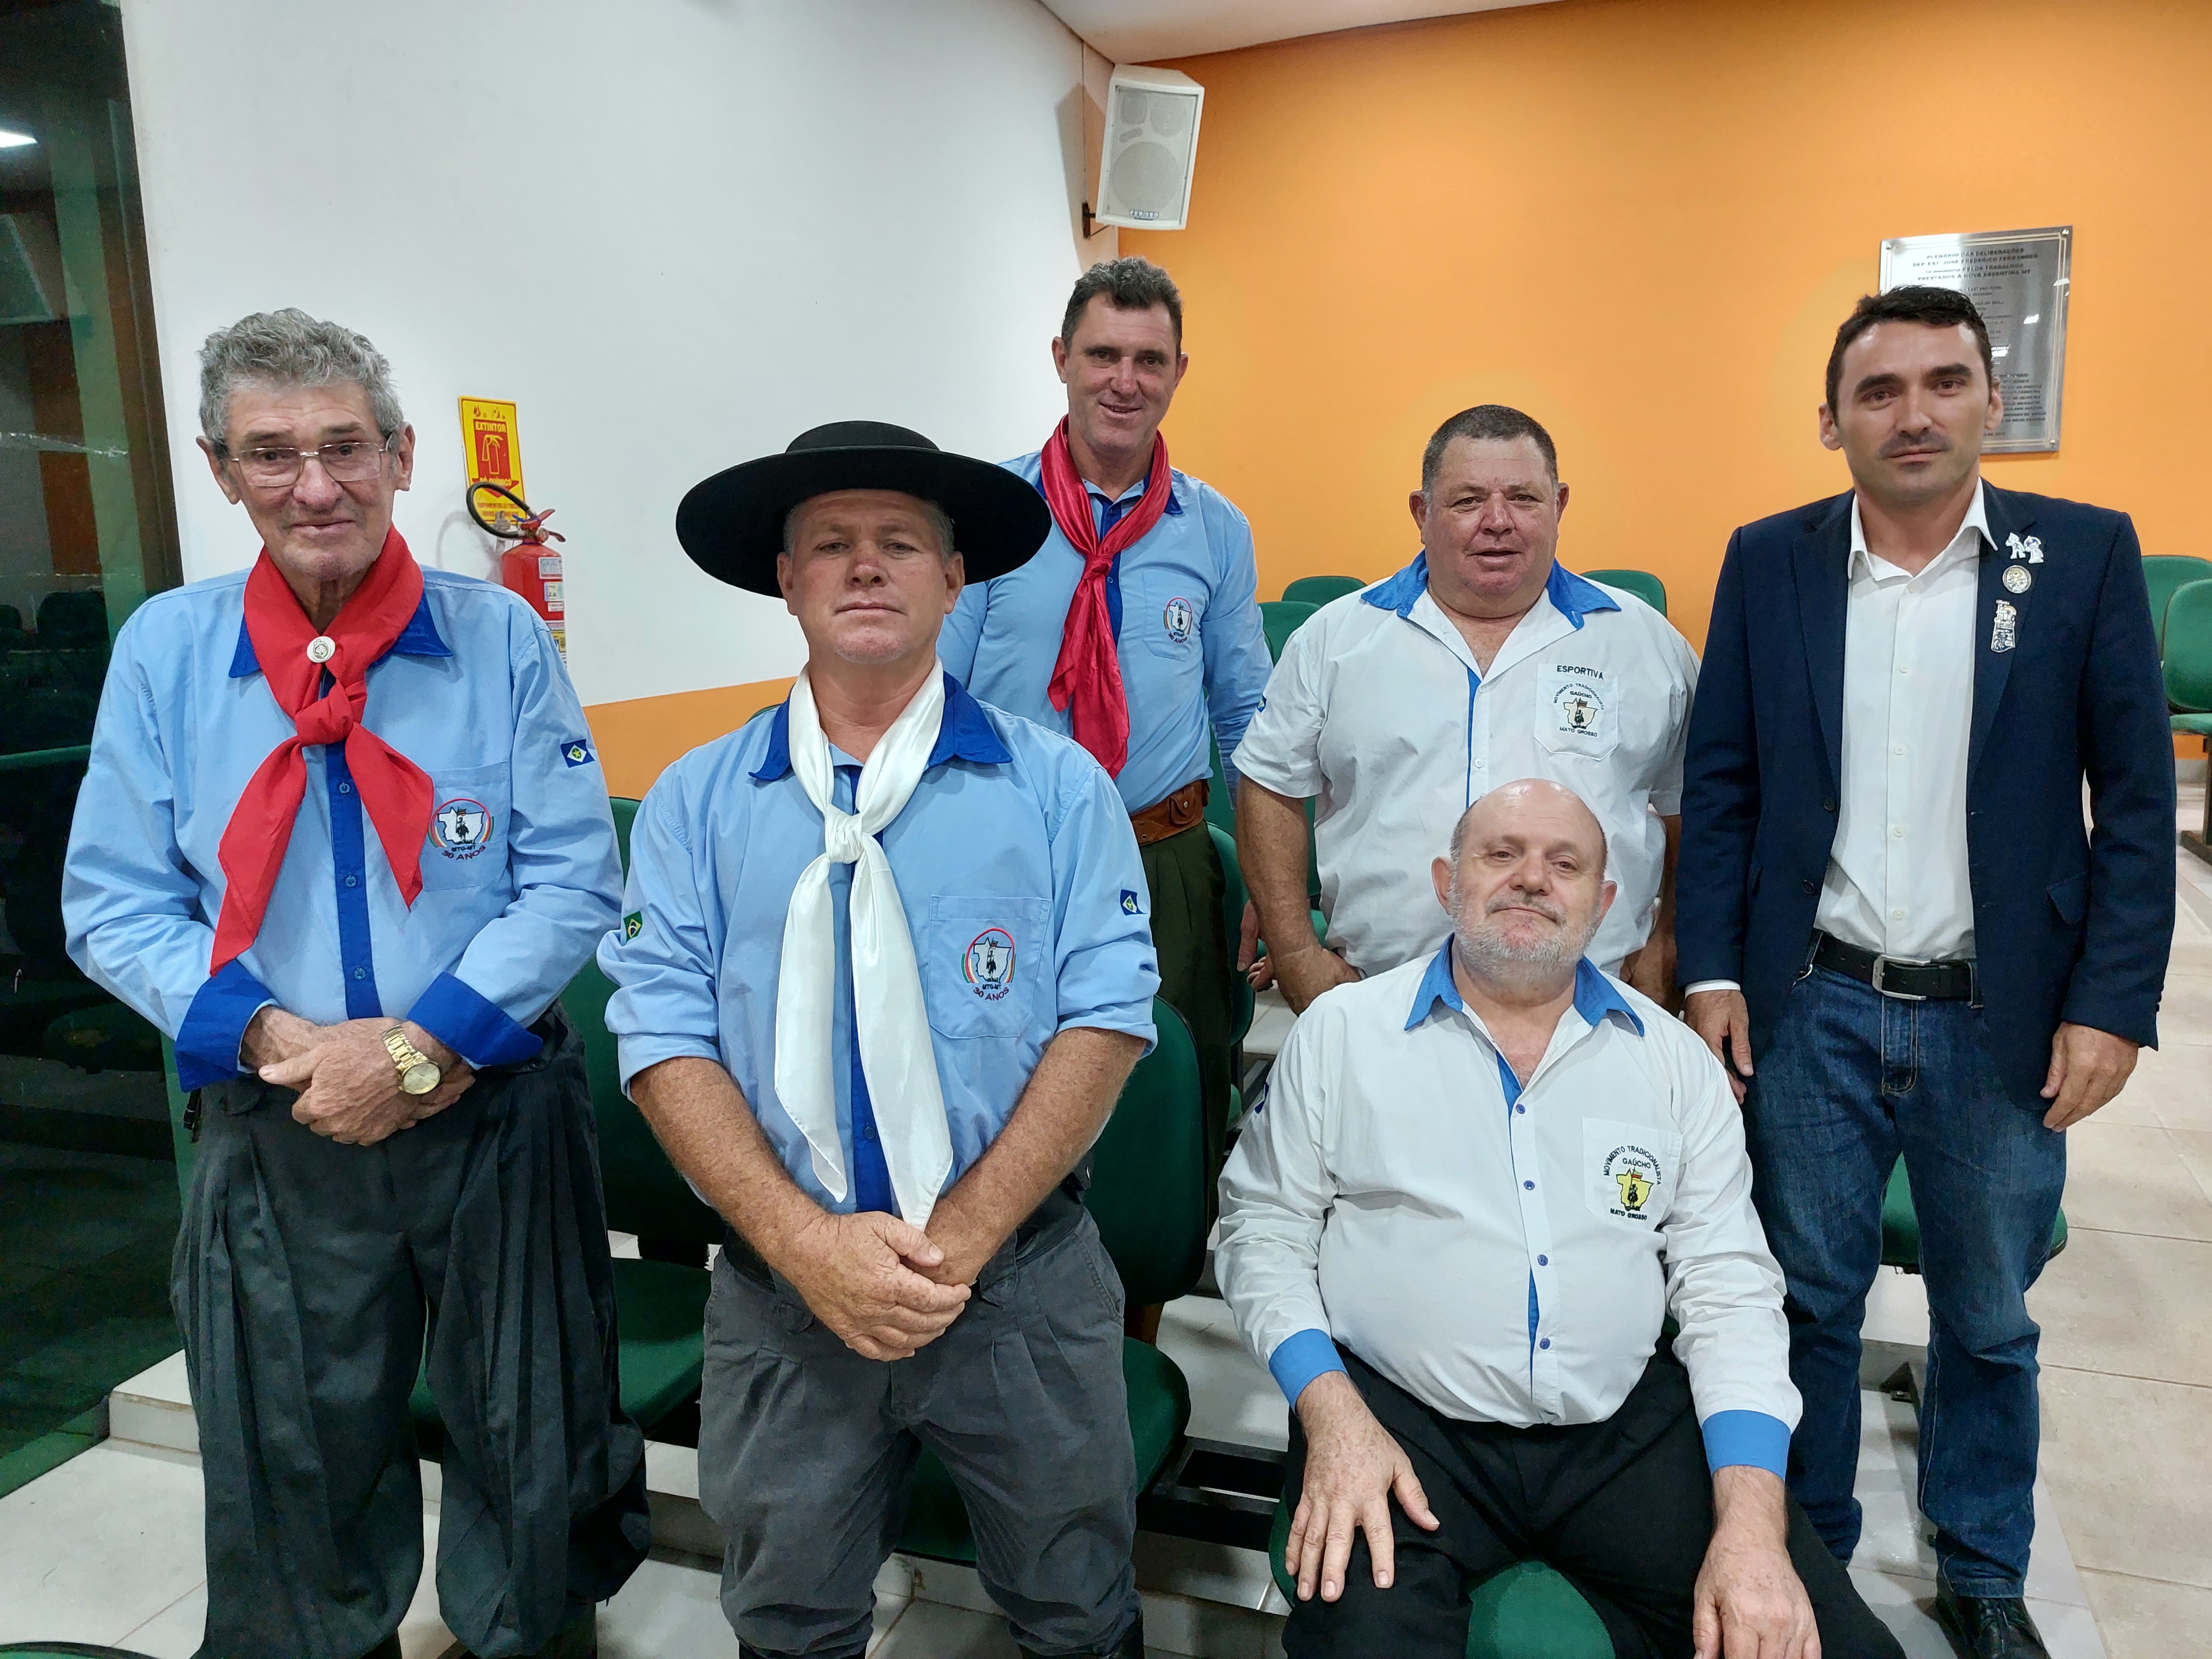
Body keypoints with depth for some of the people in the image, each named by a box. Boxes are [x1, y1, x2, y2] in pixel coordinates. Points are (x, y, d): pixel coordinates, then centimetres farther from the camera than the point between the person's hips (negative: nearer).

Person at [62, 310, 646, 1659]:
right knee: (296, 1473, 18)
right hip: (273, 1138, 2)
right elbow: (117, 909, 0)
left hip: (498, 1118, -1)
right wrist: (274, 1037, -15)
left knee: (535, 1452, 15)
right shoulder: (165, 649, 0)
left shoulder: (499, 637, -6)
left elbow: (574, 883, -8)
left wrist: (423, 1044, -17)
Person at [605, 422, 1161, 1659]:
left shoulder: (1058, 788, -1)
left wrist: (962, 1233, -16)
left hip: (1024, 1279, -1)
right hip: (782, 1287, 1)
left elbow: (1107, 1016, -8)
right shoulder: (697, 801, 2)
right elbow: (665, 1039, -5)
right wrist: (803, 1242, -16)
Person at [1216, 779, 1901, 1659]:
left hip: (1629, 1429, 3)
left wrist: (1751, 1521, -9)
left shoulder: (1673, 1059, 8)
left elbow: (1728, 1288, 4)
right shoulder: (1341, 1031, 2)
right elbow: (1264, 1226, 3)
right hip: (1404, 1422, -3)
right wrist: (1331, 1411, -12)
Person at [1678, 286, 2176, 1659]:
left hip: (2005, 1021, 0)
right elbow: (1721, 783, 3)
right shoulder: (1769, 564, 1)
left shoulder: (2087, 555, -2)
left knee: (1989, 1319, 16)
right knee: (1812, 1298, 13)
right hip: (1814, 1008, 0)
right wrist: (1712, 971, -2)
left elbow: (2138, 798, -2)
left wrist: (2114, 1005, -7)